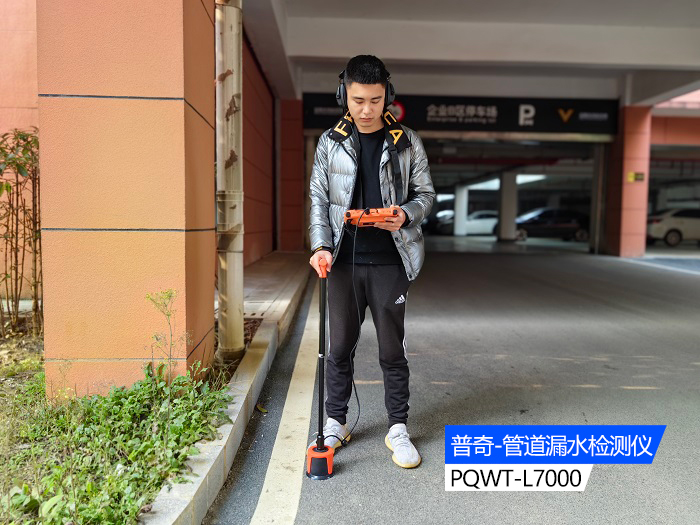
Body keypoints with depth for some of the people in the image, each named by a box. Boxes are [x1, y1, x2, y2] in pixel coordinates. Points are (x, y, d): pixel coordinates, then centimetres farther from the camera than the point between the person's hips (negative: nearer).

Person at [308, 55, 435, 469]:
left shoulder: (407, 142, 3)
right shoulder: (331, 143, 5)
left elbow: (426, 194, 6)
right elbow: (319, 200, 5)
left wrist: (406, 215, -15)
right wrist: (321, 245, -9)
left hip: (390, 261, -1)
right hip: (344, 260, 1)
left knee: (393, 348, 7)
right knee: (340, 346, 10)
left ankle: (398, 429, 21)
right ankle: (336, 423, 27)